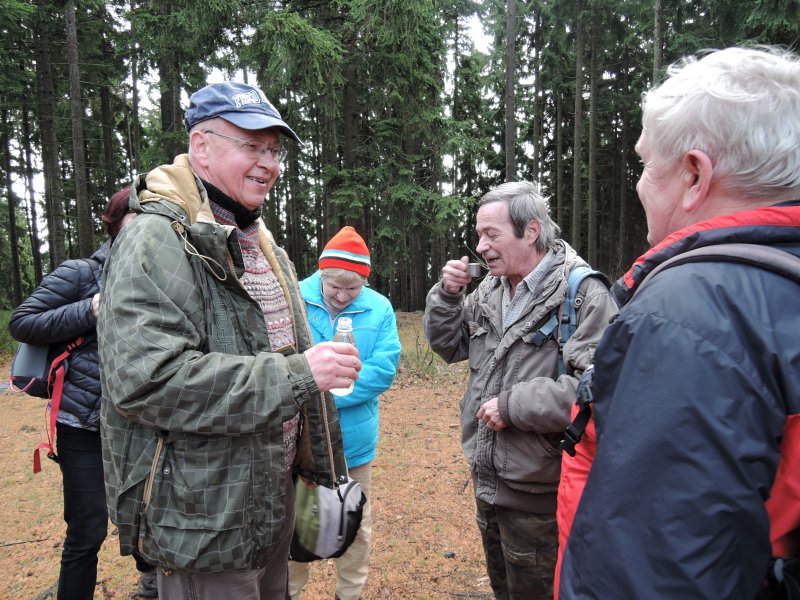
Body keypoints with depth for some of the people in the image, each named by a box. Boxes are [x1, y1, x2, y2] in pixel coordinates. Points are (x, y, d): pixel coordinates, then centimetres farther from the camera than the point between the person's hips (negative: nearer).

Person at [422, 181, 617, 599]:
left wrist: (513, 405, -24)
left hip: (538, 495, -7)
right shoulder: (490, 288, 3)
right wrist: (447, 295, -5)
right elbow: (448, 346, 12)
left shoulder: (583, 293, -21)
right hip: (487, 483, 8)